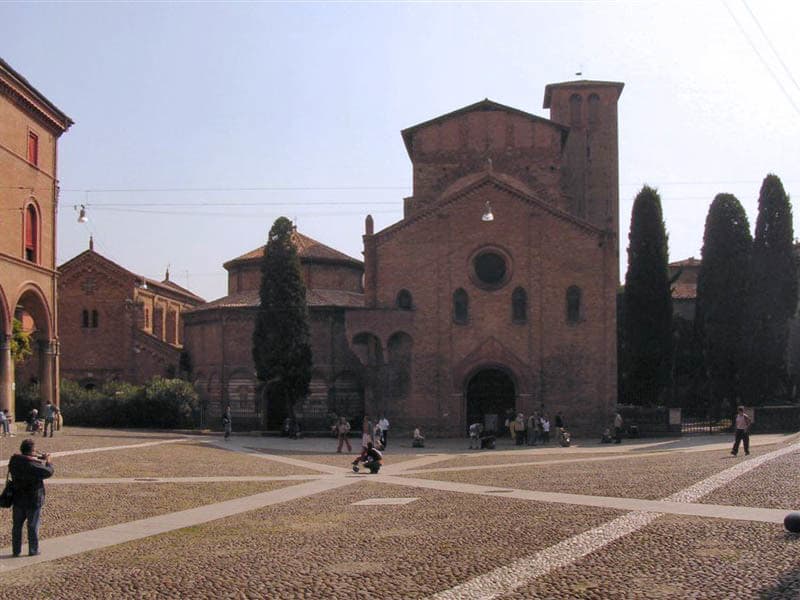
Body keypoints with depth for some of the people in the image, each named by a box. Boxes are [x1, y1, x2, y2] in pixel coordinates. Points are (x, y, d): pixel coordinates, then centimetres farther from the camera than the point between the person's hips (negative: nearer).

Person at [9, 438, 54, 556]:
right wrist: (47, 461, 1)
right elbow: (48, 472, -17)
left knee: (17, 526, 14)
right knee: (33, 526, 7)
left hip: (18, 499, 5)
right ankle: (33, 550, 14)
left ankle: (16, 550, 19)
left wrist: (39, 459, 4)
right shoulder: (33, 465, -24)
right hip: (33, 501, -5)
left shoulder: (14, 461, -4)